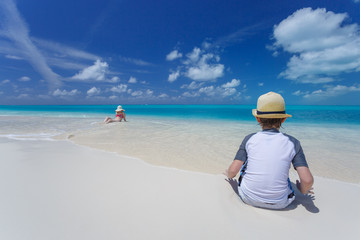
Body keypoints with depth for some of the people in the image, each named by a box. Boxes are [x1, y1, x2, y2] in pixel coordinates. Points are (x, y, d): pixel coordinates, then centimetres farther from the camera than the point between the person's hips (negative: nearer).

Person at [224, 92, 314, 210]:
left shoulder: (250, 139, -9)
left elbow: (233, 171, -11)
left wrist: (228, 174, 13)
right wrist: (303, 190, 10)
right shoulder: (292, 142, -8)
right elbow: (308, 180, -13)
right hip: (279, 204, 1)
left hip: (248, 198, 0)